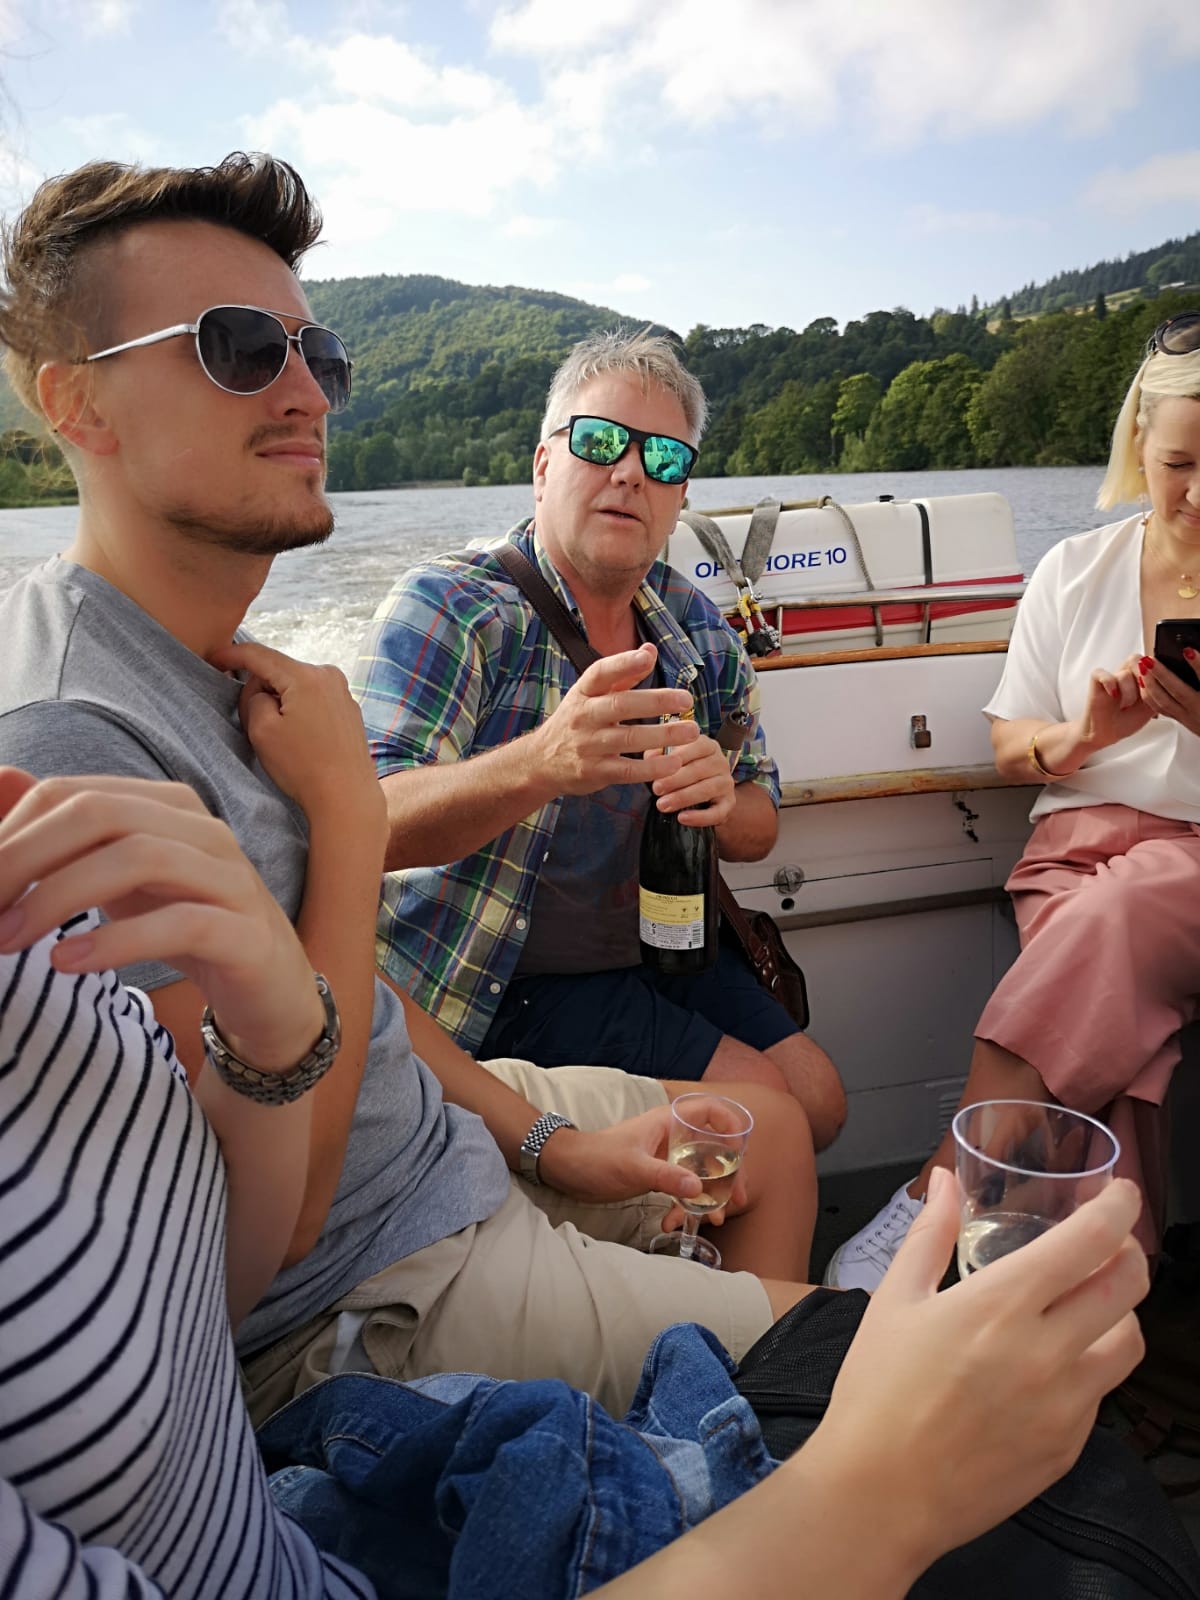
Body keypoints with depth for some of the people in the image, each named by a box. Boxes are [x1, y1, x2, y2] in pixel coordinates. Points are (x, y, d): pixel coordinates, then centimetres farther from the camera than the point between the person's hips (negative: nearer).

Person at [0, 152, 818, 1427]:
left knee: (773, 1126, 21)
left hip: (441, 1124, 9)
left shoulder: (211, 658, 3)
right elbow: (272, 1213, -27)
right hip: (355, 1307, -9)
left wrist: (541, 1135, 4)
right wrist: (347, 806, -24)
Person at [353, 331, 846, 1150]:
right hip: (507, 980, -6)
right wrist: (541, 764, -48)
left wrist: (722, 802, -19)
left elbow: (759, 829, 8)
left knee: (819, 1098, 0)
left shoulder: (698, 628, 4)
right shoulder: (449, 605, -14)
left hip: (661, 946, 6)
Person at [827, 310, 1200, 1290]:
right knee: (1106, 988, -32)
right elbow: (1009, 748, 13)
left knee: (1111, 922, -35)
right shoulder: (1078, 570, 12)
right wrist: (1082, 736, -10)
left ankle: (930, 1204, -32)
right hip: (1086, 837, 2)